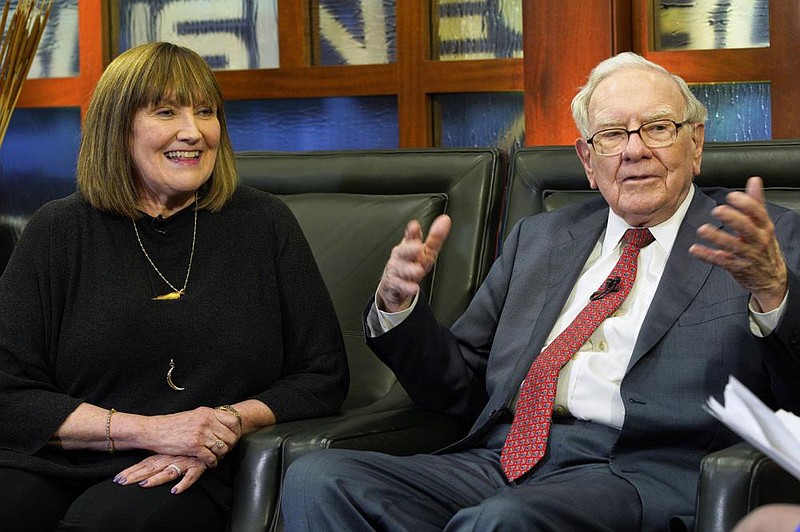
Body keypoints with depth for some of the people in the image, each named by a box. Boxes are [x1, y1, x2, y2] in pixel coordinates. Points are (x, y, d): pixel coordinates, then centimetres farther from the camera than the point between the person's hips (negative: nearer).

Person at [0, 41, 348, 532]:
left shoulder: (264, 224, 9)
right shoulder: (58, 231, 7)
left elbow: (323, 377, 10)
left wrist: (231, 421, -10)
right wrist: (148, 430, -11)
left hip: (193, 479, -1)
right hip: (50, 469, 1)